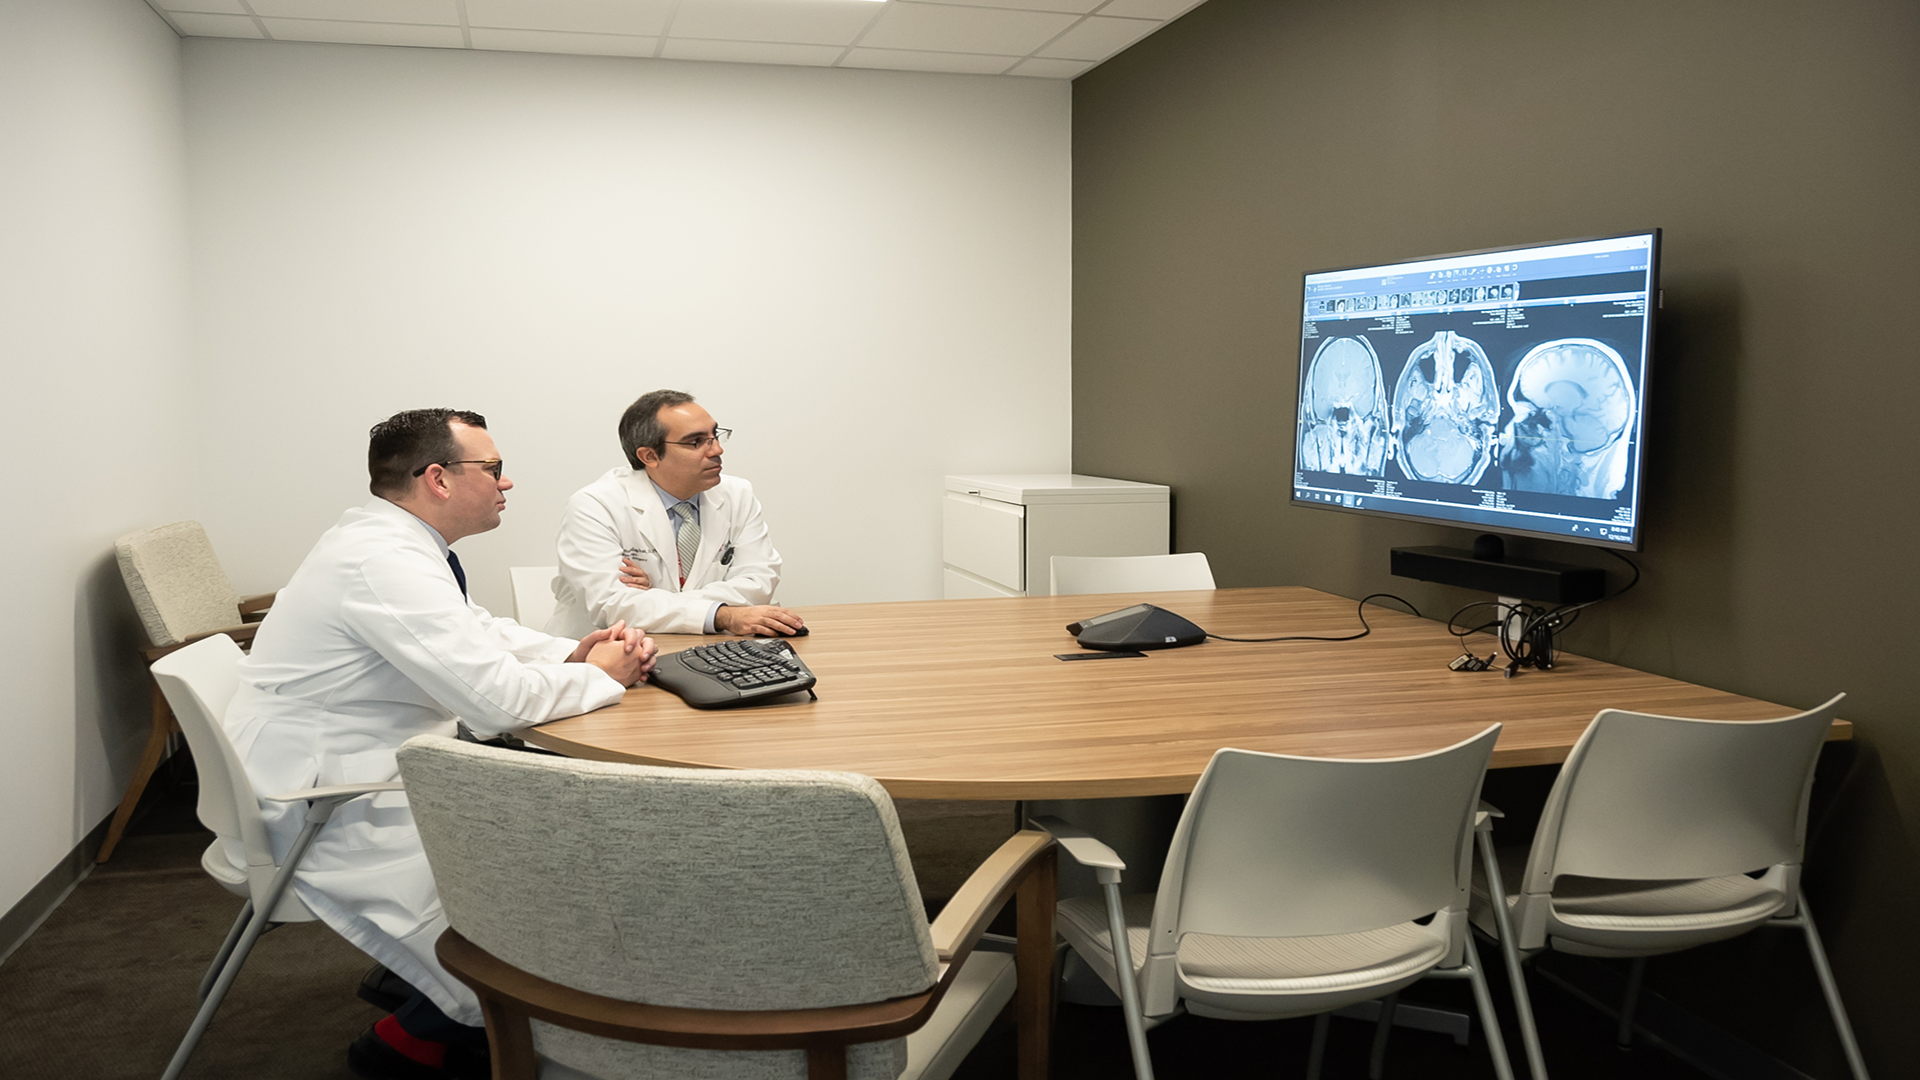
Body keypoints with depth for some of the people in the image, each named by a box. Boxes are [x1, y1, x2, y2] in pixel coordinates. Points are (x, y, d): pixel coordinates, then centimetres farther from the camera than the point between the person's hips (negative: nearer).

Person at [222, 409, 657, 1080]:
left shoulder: (392, 541, 8)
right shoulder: (385, 561, -25)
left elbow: (480, 635, 19)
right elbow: (498, 697, -29)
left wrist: (573, 655, 1)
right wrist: (600, 678, -11)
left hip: (357, 774, 10)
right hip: (316, 814, -10)